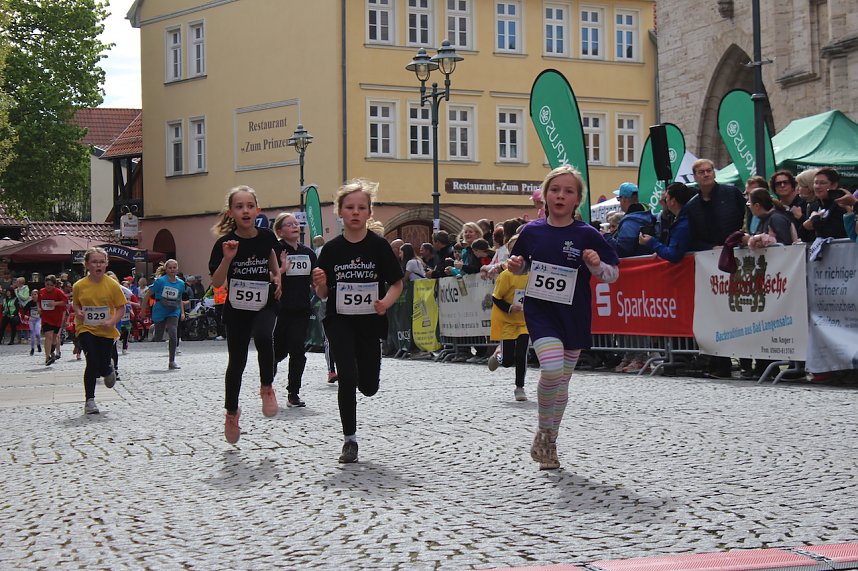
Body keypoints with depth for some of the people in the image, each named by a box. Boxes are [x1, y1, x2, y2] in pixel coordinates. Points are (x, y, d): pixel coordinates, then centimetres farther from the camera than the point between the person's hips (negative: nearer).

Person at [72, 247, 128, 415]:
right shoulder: (80, 285, -4)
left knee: (103, 366, -1)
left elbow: (121, 308, -2)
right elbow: (75, 304, 13)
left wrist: (112, 321, -18)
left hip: (106, 331, 0)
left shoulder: (112, 285, -7)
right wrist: (78, 312, -9)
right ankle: (90, 400, -2)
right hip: (86, 329, 0)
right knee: (92, 363, -15)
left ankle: (109, 371, 40)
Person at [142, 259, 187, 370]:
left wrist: (182, 312, 9)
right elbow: (148, 295, -5)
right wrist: (143, 310, -4)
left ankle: (172, 361, -7)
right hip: (160, 312, -2)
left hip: (173, 312, 2)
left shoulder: (180, 283, 3)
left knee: (173, 334, -16)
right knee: (158, 339, 2)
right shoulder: (160, 281, -10)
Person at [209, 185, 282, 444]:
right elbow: (216, 282, -14)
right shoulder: (225, 243, -12)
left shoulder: (266, 236, -5)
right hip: (237, 308, 0)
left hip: (265, 305, 0)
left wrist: (277, 276, 5)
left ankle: (267, 388, -6)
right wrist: (227, 259, -28)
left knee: (263, 337, -31)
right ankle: (231, 412, 29)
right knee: (237, 360, 7)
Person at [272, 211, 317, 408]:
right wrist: (282, 270, -23)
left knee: (297, 351, -2)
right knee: (279, 351, 5)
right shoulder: (274, 251, -5)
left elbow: (315, 280, 17)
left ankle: (293, 393, 4)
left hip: (301, 310, 4)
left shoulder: (308, 253, 12)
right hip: (280, 309, -4)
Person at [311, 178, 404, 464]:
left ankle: (359, 377, 45)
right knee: (347, 377, -13)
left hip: (369, 322, 0)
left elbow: (397, 284, 0)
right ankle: (349, 439, 4)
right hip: (339, 321, 0)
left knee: (369, 386, 6)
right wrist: (320, 284, -19)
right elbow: (323, 294, 3)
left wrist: (386, 302, -20)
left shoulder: (378, 246, -5)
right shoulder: (332, 249, -2)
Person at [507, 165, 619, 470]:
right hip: (540, 311, -1)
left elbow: (613, 274, -1)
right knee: (552, 370, -21)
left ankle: (549, 442, 28)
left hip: (574, 316, 1)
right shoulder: (531, 231, -1)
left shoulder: (587, 235, -6)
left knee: (562, 381, 10)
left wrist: (596, 265, -21)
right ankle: (543, 432, 2)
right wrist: (514, 264, -6)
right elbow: (520, 266, 16)